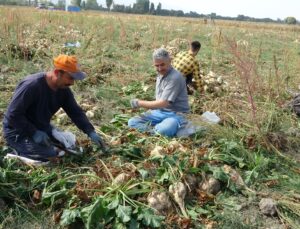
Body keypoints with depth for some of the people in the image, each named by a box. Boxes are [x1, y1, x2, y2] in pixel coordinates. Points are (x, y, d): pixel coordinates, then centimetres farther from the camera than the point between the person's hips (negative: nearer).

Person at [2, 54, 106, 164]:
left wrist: (91, 132, -14)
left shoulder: (63, 89, -6)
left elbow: (76, 112, -3)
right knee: (50, 154, -24)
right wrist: (34, 133, -28)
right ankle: (19, 150, 1)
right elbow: (13, 114, -27)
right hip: (18, 131, -8)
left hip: (41, 127, 8)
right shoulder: (32, 85, -30)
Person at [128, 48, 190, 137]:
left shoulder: (175, 77, -18)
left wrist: (140, 103, -12)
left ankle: (152, 128, -11)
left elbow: (163, 103, -21)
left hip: (175, 114, -8)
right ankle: (157, 130, -22)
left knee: (164, 129, -40)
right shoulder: (160, 76, 11)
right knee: (132, 122, -8)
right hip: (160, 112, 8)